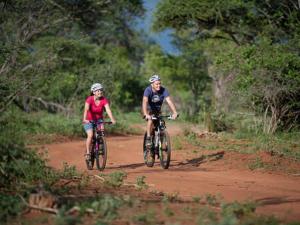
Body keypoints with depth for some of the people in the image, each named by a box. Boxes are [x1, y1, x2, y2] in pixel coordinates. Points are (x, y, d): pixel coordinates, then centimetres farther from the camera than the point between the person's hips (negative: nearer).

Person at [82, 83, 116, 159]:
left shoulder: (104, 100, -15)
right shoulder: (90, 99, -22)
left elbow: (108, 109, -27)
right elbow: (86, 109, -35)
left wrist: (112, 119, -43)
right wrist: (84, 119, -52)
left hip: (99, 119, 3)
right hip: (89, 120, -3)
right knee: (90, 135, -22)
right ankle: (87, 152, -8)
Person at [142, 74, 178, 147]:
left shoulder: (163, 90, -26)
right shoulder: (148, 90, -31)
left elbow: (169, 101, -36)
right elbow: (145, 102, -43)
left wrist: (174, 112, -50)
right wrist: (145, 114, -58)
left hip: (157, 108, 3)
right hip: (149, 108, -3)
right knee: (150, 119, -29)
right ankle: (148, 138, -23)